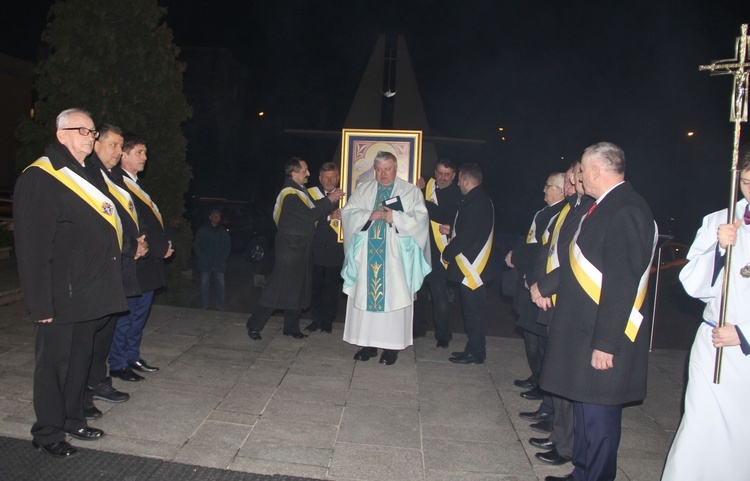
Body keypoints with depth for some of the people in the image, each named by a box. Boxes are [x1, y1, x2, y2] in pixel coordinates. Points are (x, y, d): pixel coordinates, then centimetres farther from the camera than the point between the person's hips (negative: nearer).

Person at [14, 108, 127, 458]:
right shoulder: (40, 178, -13)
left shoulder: (85, 176, 14)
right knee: (53, 361, 5)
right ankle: (47, 434, 20)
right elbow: (32, 245, -17)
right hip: (59, 296, -8)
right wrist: (40, 301, -19)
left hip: (89, 293, 8)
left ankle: (73, 420, 33)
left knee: (80, 358, 18)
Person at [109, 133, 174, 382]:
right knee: (125, 314, 2)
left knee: (141, 312, 16)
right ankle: (118, 364, 15)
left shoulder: (138, 184, 16)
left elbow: (154, 218, 16)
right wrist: (160, 248, -14)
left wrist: (166, 243, 0)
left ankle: (132, 356, 29)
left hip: (149, 261, 9)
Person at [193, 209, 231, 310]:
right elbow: (196, 246, 5)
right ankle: (205, 304, 9)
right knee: (204, 284, -1)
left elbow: (228, 247, 13)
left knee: (220, 284, -2)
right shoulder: (202, 229, 7)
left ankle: (220, 305, 7)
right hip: (205, 263, -1)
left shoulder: (223, 231, 12)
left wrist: (224, 258, 1)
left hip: (219, 264, 1)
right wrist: (202, 257, -5)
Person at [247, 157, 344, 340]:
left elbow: (312, 208, 12)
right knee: (279, 286, -5)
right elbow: (310, 215, -23)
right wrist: (330, 200, -18)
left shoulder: (298, 191, 13)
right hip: (290, 245, -10)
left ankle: (291, 327, 23)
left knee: (297, 287, 13)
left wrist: (331, 202, -1)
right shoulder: (290, 195, -17)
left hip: (301, 246, 10)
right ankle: (254, 325, 5)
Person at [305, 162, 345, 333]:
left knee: (332, 287, 7)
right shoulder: (311, 193, 3)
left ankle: (328, 321, 19)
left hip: (336, 249, 0)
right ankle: (316, 319, 19)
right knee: (316, 285, 6)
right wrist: (329, 216, -19)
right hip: (316, 248, 0)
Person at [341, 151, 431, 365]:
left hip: (395, 257, -3)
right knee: (364, 296, 3)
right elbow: (348, 212, 4)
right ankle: (368, 344, 13)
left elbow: (420, 218, -4)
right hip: (367, 255, 3)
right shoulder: (363, 190, 14)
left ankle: (392, 345, 7)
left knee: (393, 297, -3)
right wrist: (369, 215, -12)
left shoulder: (411, 191, 7)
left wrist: (395, 217, -17)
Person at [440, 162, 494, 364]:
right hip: (471, 266, 10)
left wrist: (447, 253, -9)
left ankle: (475, 353, 9)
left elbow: (467, 236, -21)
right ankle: (475, 349, 25)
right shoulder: (482, 199, 14)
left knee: (472, 311, -1)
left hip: (471, 267, -10)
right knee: (472, 310, 16)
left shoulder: (475, 203, -19)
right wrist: (451, 230, 13)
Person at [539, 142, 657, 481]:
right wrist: (546, 284, 16)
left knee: (598, 416, 4)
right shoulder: (604, 206, 11)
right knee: (584, 407, 20)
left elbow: (622, 284, -24)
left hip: (603, 338, -10)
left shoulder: (625, 211, -20)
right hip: (584, 329, 10)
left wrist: (606, 343, -23)